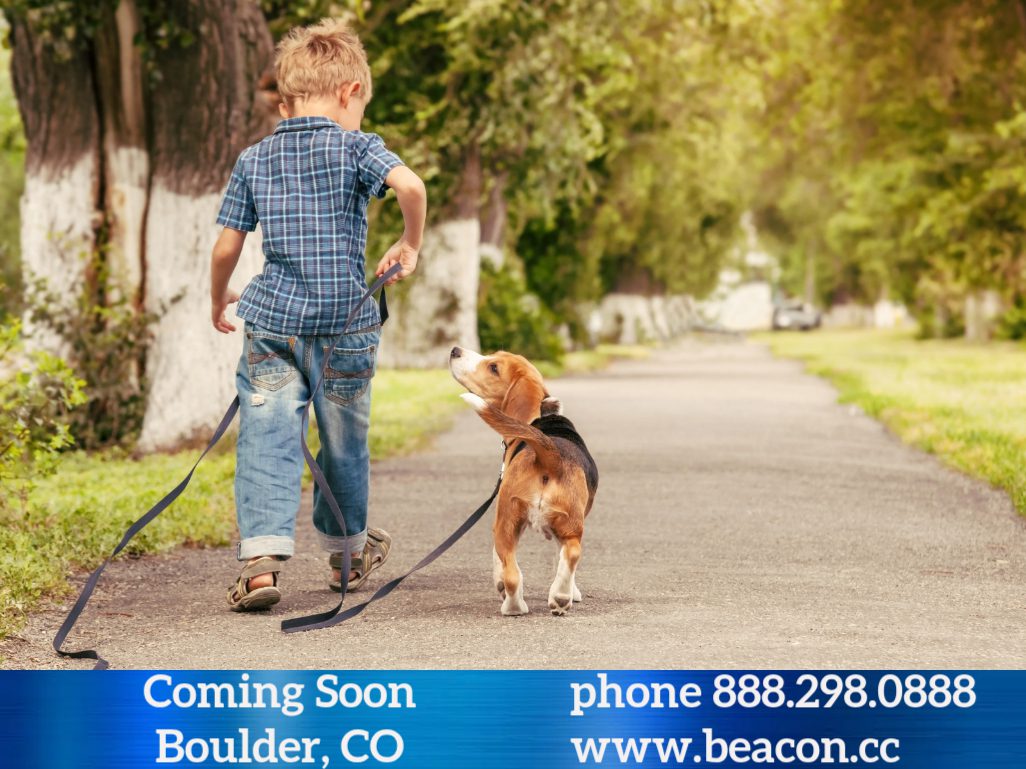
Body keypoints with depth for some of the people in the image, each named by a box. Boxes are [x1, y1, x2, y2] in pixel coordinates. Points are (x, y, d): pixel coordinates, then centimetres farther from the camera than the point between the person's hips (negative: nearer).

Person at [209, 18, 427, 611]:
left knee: (267, 443, -2)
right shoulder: (355, 146, -3)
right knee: (345, 442, 16)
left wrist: (219, 300, 24)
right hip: (343, 325, -1)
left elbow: (227, 247, 6)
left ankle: (262, 557, -18)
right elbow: (411, 186, -21)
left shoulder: (254, 161, 7)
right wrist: (411, 246, -4)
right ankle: (348, 552, 34)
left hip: (272, 324, 1)